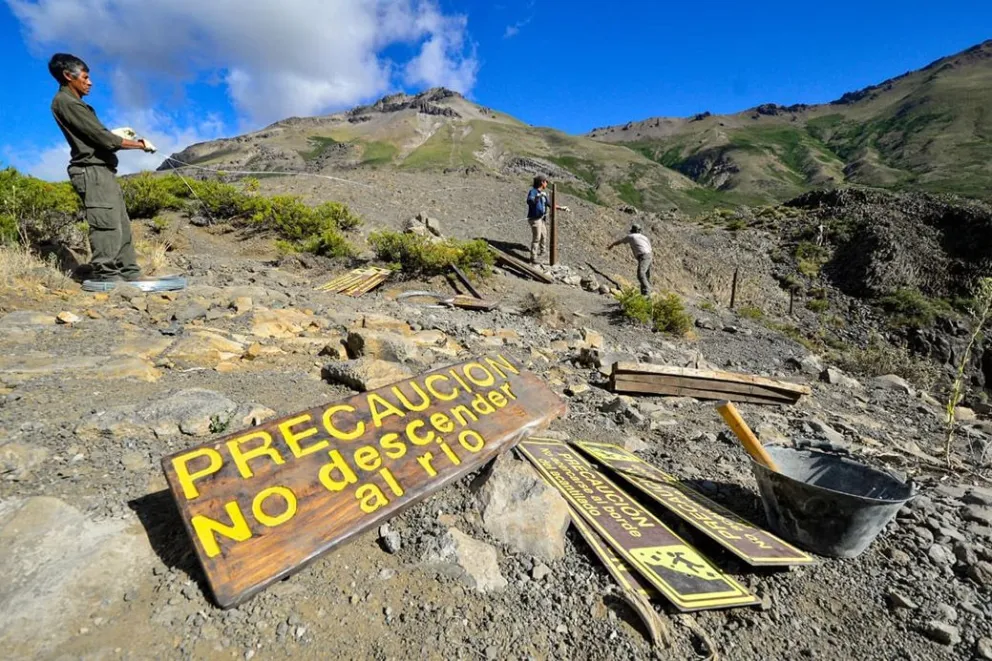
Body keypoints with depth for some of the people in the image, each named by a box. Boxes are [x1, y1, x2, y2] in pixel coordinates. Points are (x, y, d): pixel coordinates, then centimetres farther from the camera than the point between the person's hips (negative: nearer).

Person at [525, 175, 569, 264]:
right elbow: (529, 201, -33)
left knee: (544, 236, 21)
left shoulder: (543, 194, 13)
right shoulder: (533, 191, -13)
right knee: (536, 238, -11)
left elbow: (550, 204, 22)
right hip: (535, 219, -9)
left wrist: (561, 208, 19)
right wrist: (538, 197, -49)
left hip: (542, 219, 9)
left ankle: (542, 251, 43)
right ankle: (533, 258, -7)